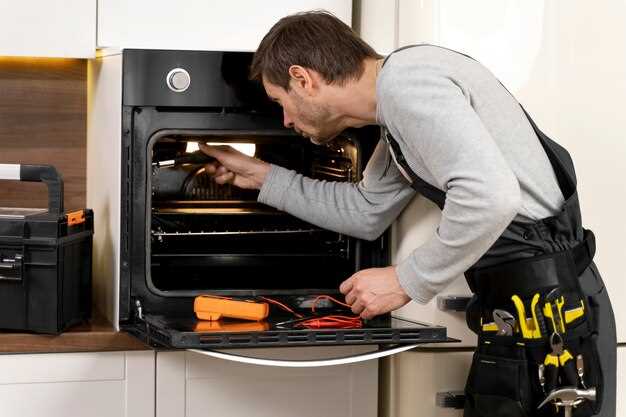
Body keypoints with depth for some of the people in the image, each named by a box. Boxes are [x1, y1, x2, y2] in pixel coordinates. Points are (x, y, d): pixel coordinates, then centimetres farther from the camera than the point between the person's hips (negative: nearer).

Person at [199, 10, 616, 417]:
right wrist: (262, 176, 34)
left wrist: (405, 282, -15)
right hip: (517, 304, 10)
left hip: (546, 304, -10)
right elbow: (366, 213, 33)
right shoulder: (397, 114, 18)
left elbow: (490, 195, -27)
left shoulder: (403, 78, -15)